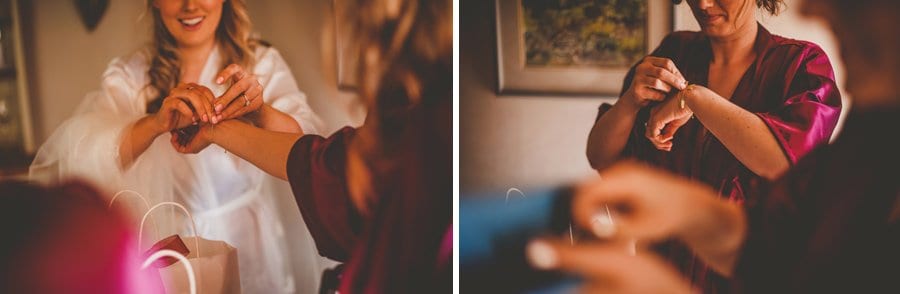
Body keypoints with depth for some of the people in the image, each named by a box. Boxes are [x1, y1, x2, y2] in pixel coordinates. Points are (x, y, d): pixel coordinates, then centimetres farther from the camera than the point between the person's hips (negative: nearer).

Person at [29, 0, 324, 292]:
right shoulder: (130, 75, -2)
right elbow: (66, 159, -17)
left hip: (255, 251, 0)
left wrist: (259, 113, -33)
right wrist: (155, 123, -33)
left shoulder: (263, 63, -1)